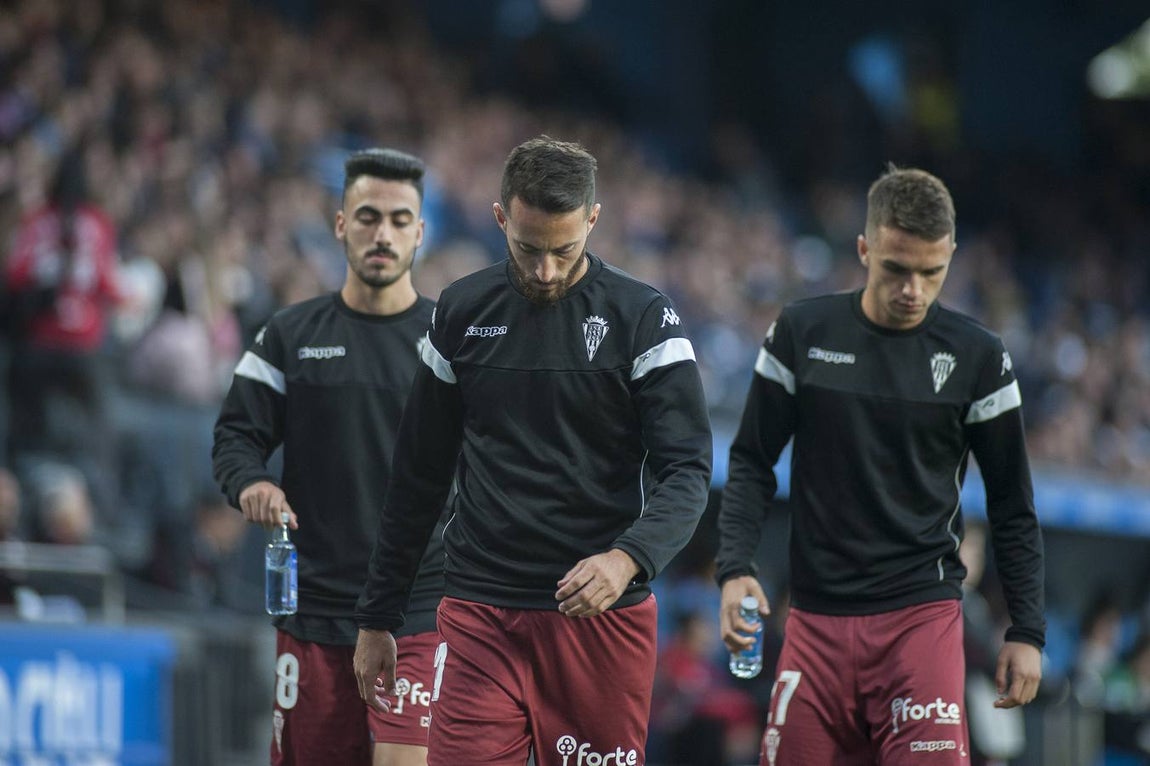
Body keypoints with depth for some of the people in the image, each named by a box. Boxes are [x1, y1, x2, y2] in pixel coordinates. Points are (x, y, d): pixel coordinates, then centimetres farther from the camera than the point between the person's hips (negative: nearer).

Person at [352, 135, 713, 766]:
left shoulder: (643, 317, -2)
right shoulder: (462, 311, 7)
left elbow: (687, 471, -9)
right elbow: (419, 475, 14)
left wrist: (629, 557, -28)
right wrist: (377, 618, 14)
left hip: (601, 614, -2)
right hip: (481, 616, 2)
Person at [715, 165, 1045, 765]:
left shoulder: (977, 356, 1)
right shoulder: (801, 333, 2)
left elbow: (1012, 505, 7)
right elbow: (752, 462, 8)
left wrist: (1026, 631, 3)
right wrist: (735, 568, -7)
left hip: (922, 614, -2)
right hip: (817, 619, 2)